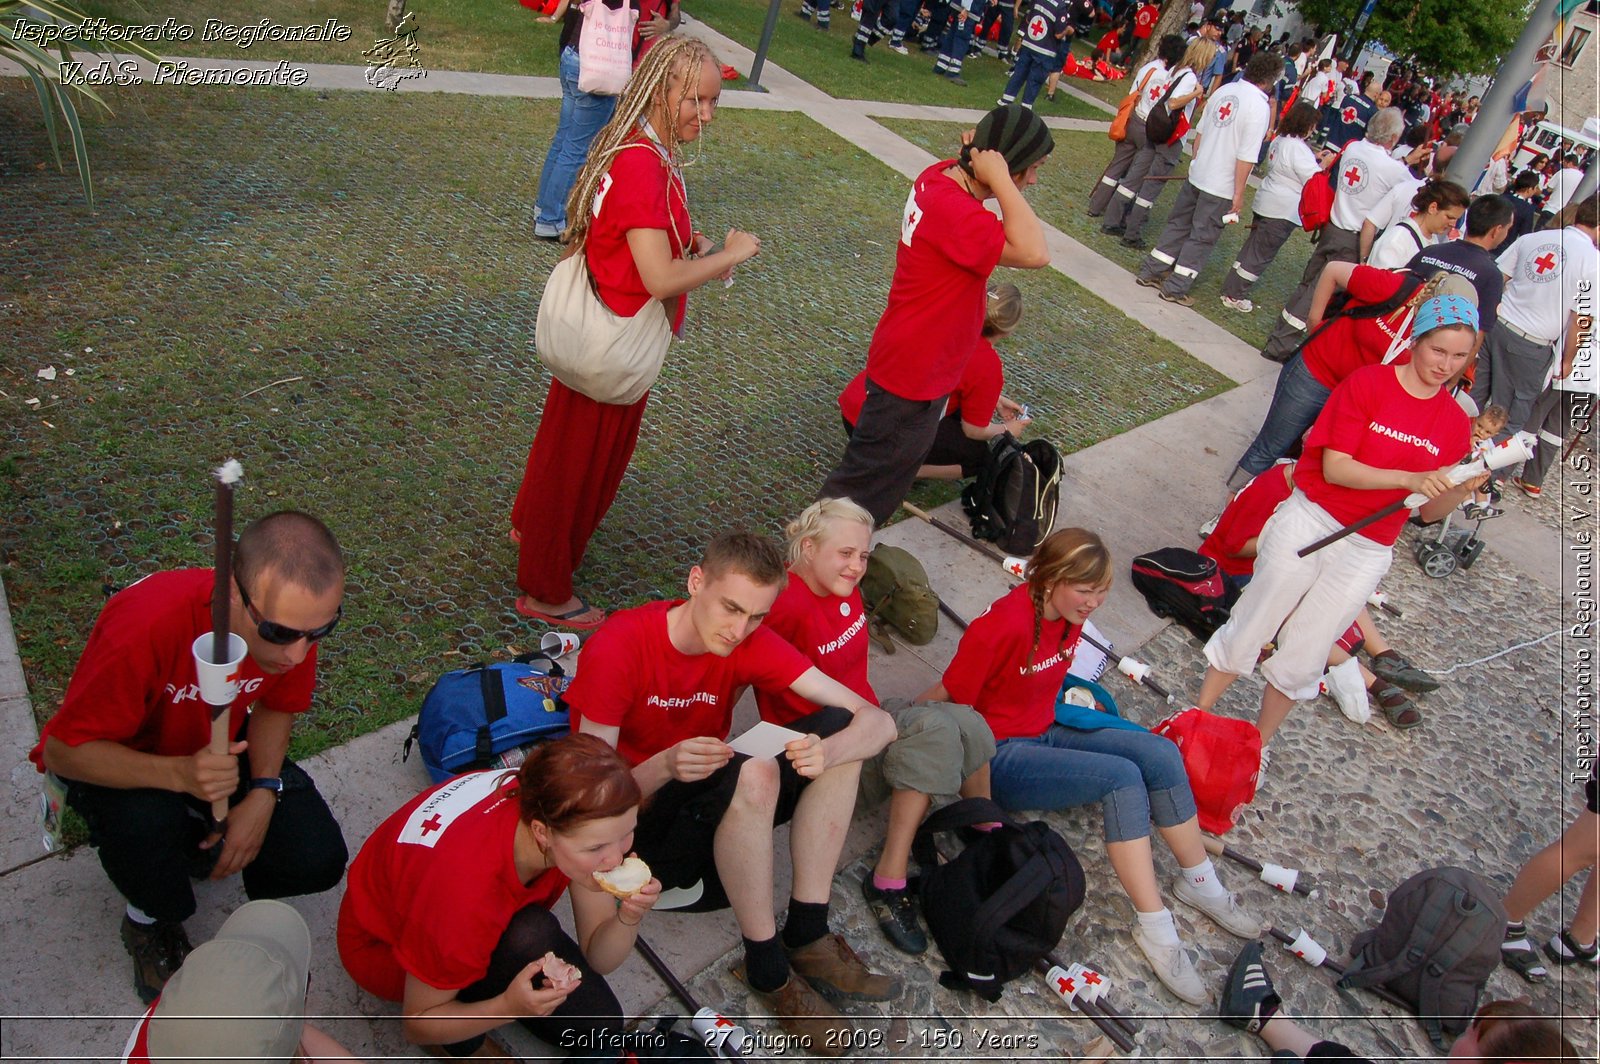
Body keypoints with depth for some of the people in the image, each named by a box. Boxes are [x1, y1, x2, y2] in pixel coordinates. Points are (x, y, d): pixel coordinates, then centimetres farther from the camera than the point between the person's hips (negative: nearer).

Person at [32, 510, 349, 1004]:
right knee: (144, 821, -37)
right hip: (113, 755, -3)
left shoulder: (298, 616, -25)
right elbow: (62, 751, -28)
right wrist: (180, 774, -43)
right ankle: (151, 924, -2)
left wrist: (263, 794, -22)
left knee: (318, 860, -16)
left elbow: (276, 706, -5)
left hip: (221, 744, 3)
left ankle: (204, 841, 15)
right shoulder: (147, 625, -39)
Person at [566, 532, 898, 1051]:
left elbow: (878, 720, -13)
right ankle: (768, 967, -17)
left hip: (711, 808, 6)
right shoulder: (617, 648, -22)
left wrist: (828, 753, -36)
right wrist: (665, 767, -41)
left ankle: (807, 936, -13)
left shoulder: (750, 643, -9)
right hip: (632, 823, -5)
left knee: (839, 728, -15)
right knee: (750, 773, -35)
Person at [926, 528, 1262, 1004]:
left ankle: (1200, 883, 8)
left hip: (1045, 731, 8)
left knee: (1160, 752, -9)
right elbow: (946, 697, -20)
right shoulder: (1003, 626, -27)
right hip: (999, 758, -8)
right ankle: (1155, 929, -17)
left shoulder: (1070, 615, -1)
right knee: (1122, 777, -25)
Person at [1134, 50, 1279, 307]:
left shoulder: (1225, 91, 2)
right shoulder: (1260, 107, -17)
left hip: (1197, 174, 6)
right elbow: (1246, 157, -19)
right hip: (1222, 186, -6)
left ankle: (1150, 271, 25)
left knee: (1178, 223, 19)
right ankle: (1176, 288, 10)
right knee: (1203, 237, 6)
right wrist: (1239, 194, -12)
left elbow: (1200, 132, 10)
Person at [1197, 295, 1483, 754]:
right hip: (1310, 522, -3)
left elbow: (1430, 511, 6)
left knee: (1301, 660, 10)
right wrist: (1410, 479, -24)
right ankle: (1200, 716, 23)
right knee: (1248, 630, 5)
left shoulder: (1454, 423, 4)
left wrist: (1463, 488, -14)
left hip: (1367, 552, 3)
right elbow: (1335, 468, -15)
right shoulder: (1368, 382, -8)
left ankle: (1259, 743, 30)